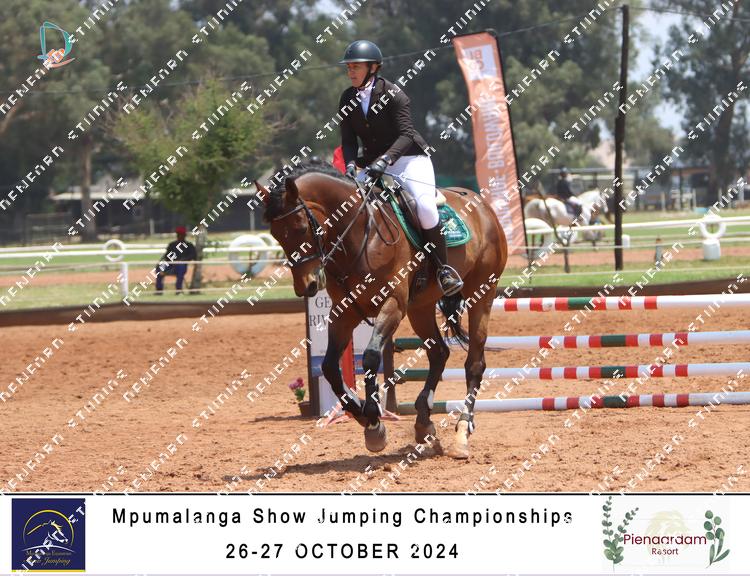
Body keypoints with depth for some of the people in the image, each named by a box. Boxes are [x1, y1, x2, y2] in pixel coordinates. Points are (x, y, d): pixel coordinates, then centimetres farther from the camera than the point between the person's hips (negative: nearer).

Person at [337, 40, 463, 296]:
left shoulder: (392, 93, -14)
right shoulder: (348, 99, 3)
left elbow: (406, 134, -22)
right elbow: (348, 139, 1)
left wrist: (385, 160, -37)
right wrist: (351, 164, -20)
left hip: (409, 158, -6)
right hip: (374, 165, 6)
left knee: (425, 207, -25)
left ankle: (444, 268, -12)